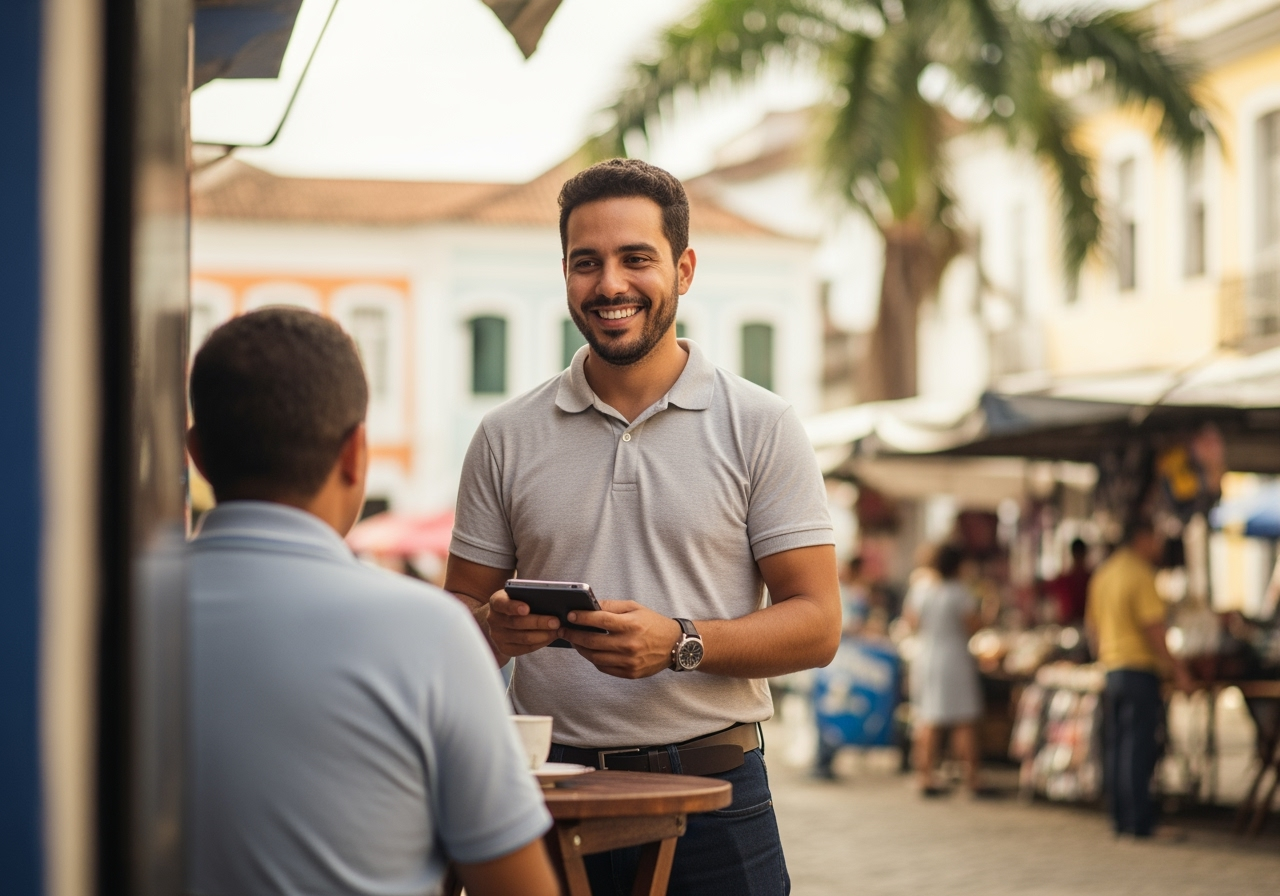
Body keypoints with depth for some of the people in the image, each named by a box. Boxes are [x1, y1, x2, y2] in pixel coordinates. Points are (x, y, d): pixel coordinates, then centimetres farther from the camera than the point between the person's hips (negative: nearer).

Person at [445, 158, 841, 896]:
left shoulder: (761, 427, 2)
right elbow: (460, 610, 12)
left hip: (714, 791, -1)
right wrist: (499, 626, -11)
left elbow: (816, 624, -2)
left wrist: (680, 643, -18)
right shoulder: (507, 438, 9)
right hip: (552, 792, 2)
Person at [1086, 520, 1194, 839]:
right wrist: (1177, 668, -13)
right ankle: (1140, 822, -5)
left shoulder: (1103, 573, 13)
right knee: (1138, 746, -6)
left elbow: (1092, 624, 19)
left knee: (1115, 745, 10)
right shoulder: (1141, 574, -13)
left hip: (1111, 668, 8)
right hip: (1140, 668, -8)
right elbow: (1153, 628, -17)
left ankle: (1120, 819, 14)